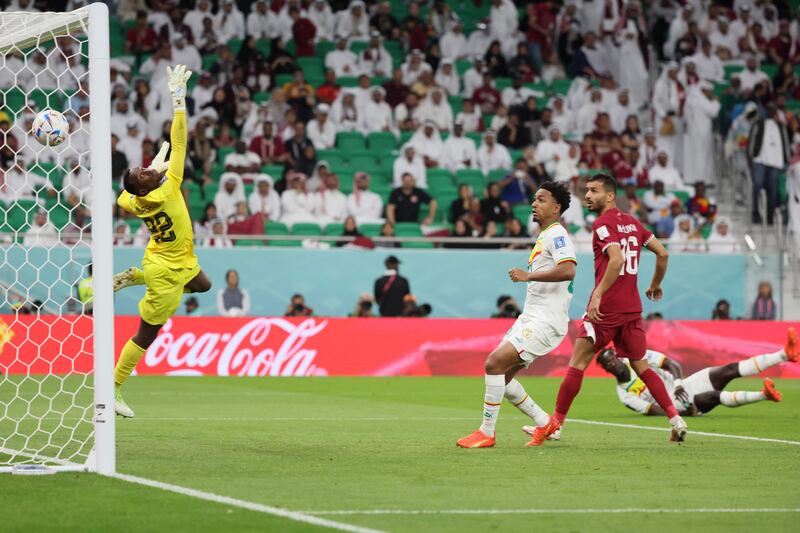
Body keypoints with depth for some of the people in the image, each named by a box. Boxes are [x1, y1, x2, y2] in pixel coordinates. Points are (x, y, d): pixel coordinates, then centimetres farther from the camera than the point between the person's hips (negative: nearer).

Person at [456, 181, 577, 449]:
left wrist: (528, 275, -26)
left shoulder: (557, 234, -12)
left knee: (494, 363, -18)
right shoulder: (544, 236, 19)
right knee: (501, 375, 7)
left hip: (545, 322, -10)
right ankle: (545, 424, 17)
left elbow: (568, 270, -29)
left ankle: (487, 433, -10)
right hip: (530, 317, 10)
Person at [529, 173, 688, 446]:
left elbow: (617, 259, -24)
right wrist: (655, 284, 29)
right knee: (640, 366, 14)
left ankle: (555, 423, 1)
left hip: (606, 307, -7)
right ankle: (676, 420, 5)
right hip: (632, 308, 7)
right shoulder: (632, 222, 14)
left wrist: (597, 295, -25)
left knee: (577, 364, -1)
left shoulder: (603, 224, -9)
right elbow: (663, 253, 15)